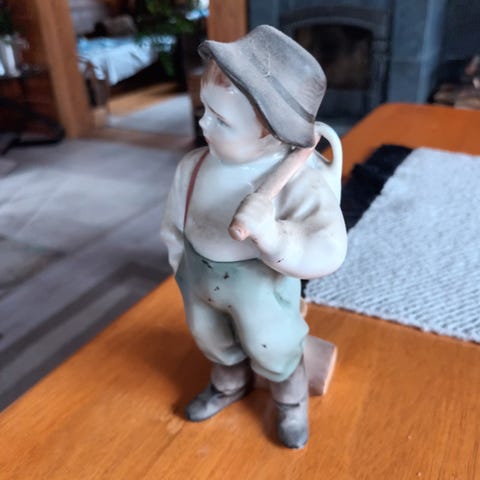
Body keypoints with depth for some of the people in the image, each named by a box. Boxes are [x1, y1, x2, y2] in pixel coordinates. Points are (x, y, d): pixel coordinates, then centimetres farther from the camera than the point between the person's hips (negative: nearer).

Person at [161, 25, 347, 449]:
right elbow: (176, 224, 2)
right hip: (199, 276, 5)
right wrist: (183, 268, 11)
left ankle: (292, 403, 53)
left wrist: (272, 234, -53)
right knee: (213, 342, 30)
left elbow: (327, 251, -38)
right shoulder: (194, 167, -15)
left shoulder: (300, 182, -30)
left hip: (260, 284, -5)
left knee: (272, 354, 19)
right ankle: (229, 385, 63)